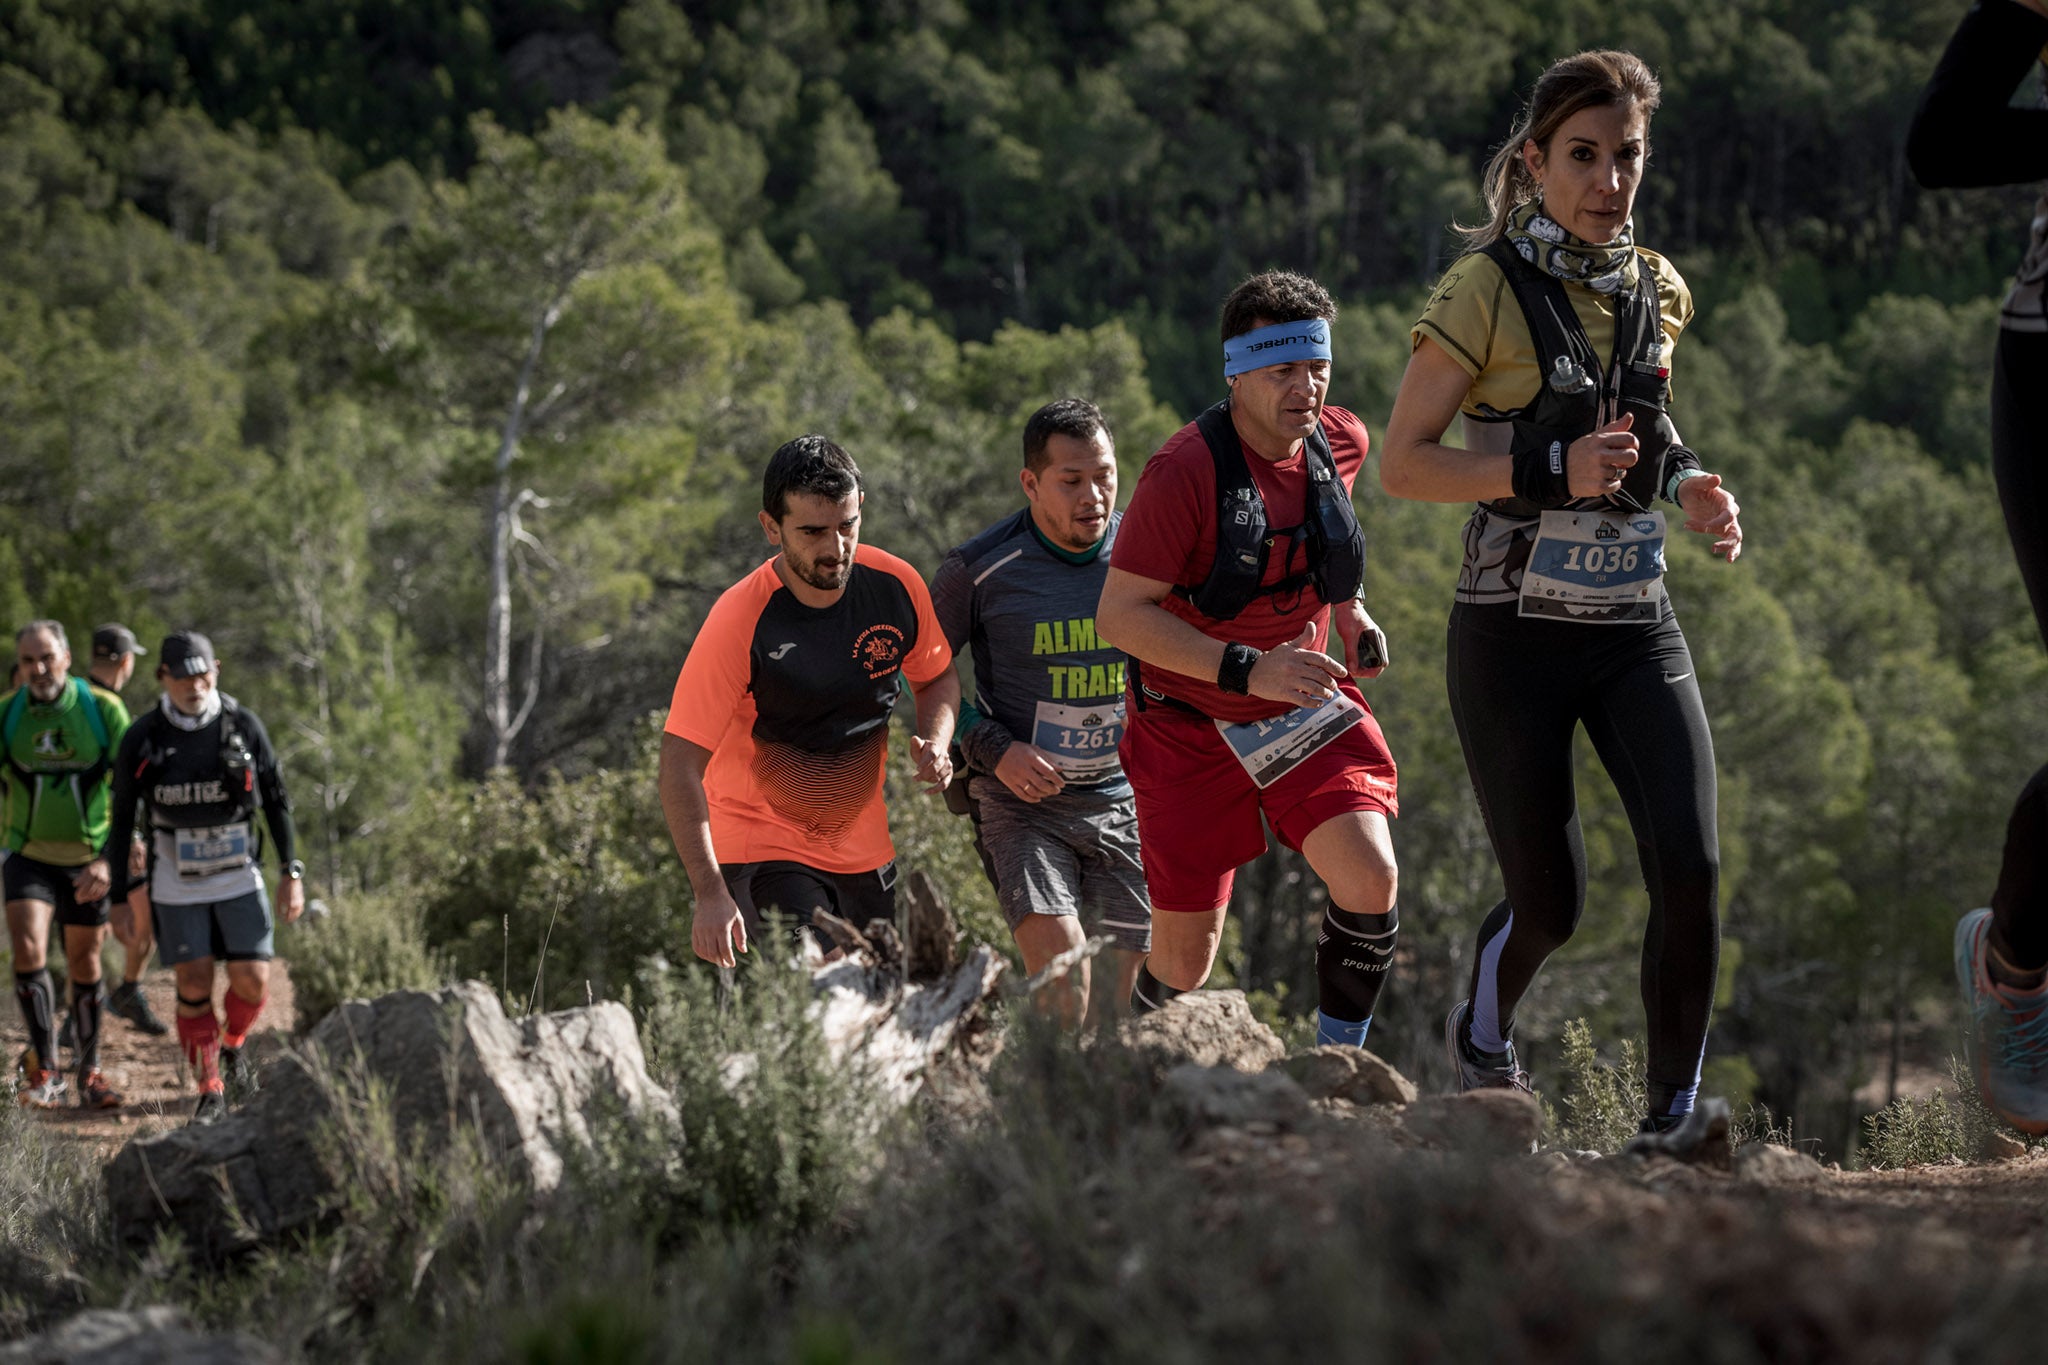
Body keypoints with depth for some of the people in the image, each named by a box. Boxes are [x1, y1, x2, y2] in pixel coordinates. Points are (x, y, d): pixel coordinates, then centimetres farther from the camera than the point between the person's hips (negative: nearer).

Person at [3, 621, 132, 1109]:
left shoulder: (104, 710, -12)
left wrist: (113, 858, -19)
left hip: (89, 857, 0)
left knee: (85, 964, 10)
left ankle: (89, 1074, 24)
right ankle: (44, 1069, -10)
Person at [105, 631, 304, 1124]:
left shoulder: (244, 726, -6)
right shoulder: (142, 737, -8)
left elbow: (277, 800, 3)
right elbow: (122, 819, 0)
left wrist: (291, 872, -1)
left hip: (239, 876, 1)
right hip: (176, 883, -1)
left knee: (253, 982, -5)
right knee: (194, 989, -5)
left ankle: (232, 1046, 28)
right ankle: (211, 1093, 9)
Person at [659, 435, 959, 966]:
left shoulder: (896, 585, -9)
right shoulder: (739, 621, -22)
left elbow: (937, 677, 13)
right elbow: (681, 766, -21)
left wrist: (935, 742, -10)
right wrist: (711, 894, -30)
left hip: (867, 850, 5)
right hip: (762, 845, -5)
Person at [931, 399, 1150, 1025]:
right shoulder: (979, 569, -11)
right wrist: (992, 749, -12)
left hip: (1125, 802, 3)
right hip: (1020, 800, -3)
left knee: (1113, 1002, 5)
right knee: (1061, 974, -22)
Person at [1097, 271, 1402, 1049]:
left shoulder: (1340, 444, -3)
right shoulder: (1187, 470, -22)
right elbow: (1119, 614, -22)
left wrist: (1351, 613, 6)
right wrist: (1247, 670, -30)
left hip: (1307, 710, 4)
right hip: (1191, 723, -4)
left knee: (1370, 878, -21)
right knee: (1186, 961, 1)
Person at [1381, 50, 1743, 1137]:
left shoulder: (1656, 291, 8)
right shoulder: (1487, 288, -8)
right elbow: (1402, 463, -9)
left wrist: (1688, 488, 3)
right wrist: (1550, 471, -22)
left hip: (1636, 629, 4)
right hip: (1516, 634, -4)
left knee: (1691, 868, -15)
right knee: (1548, 903, 0)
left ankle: (1673, 1109, -2)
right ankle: (1480, 1039, 33)